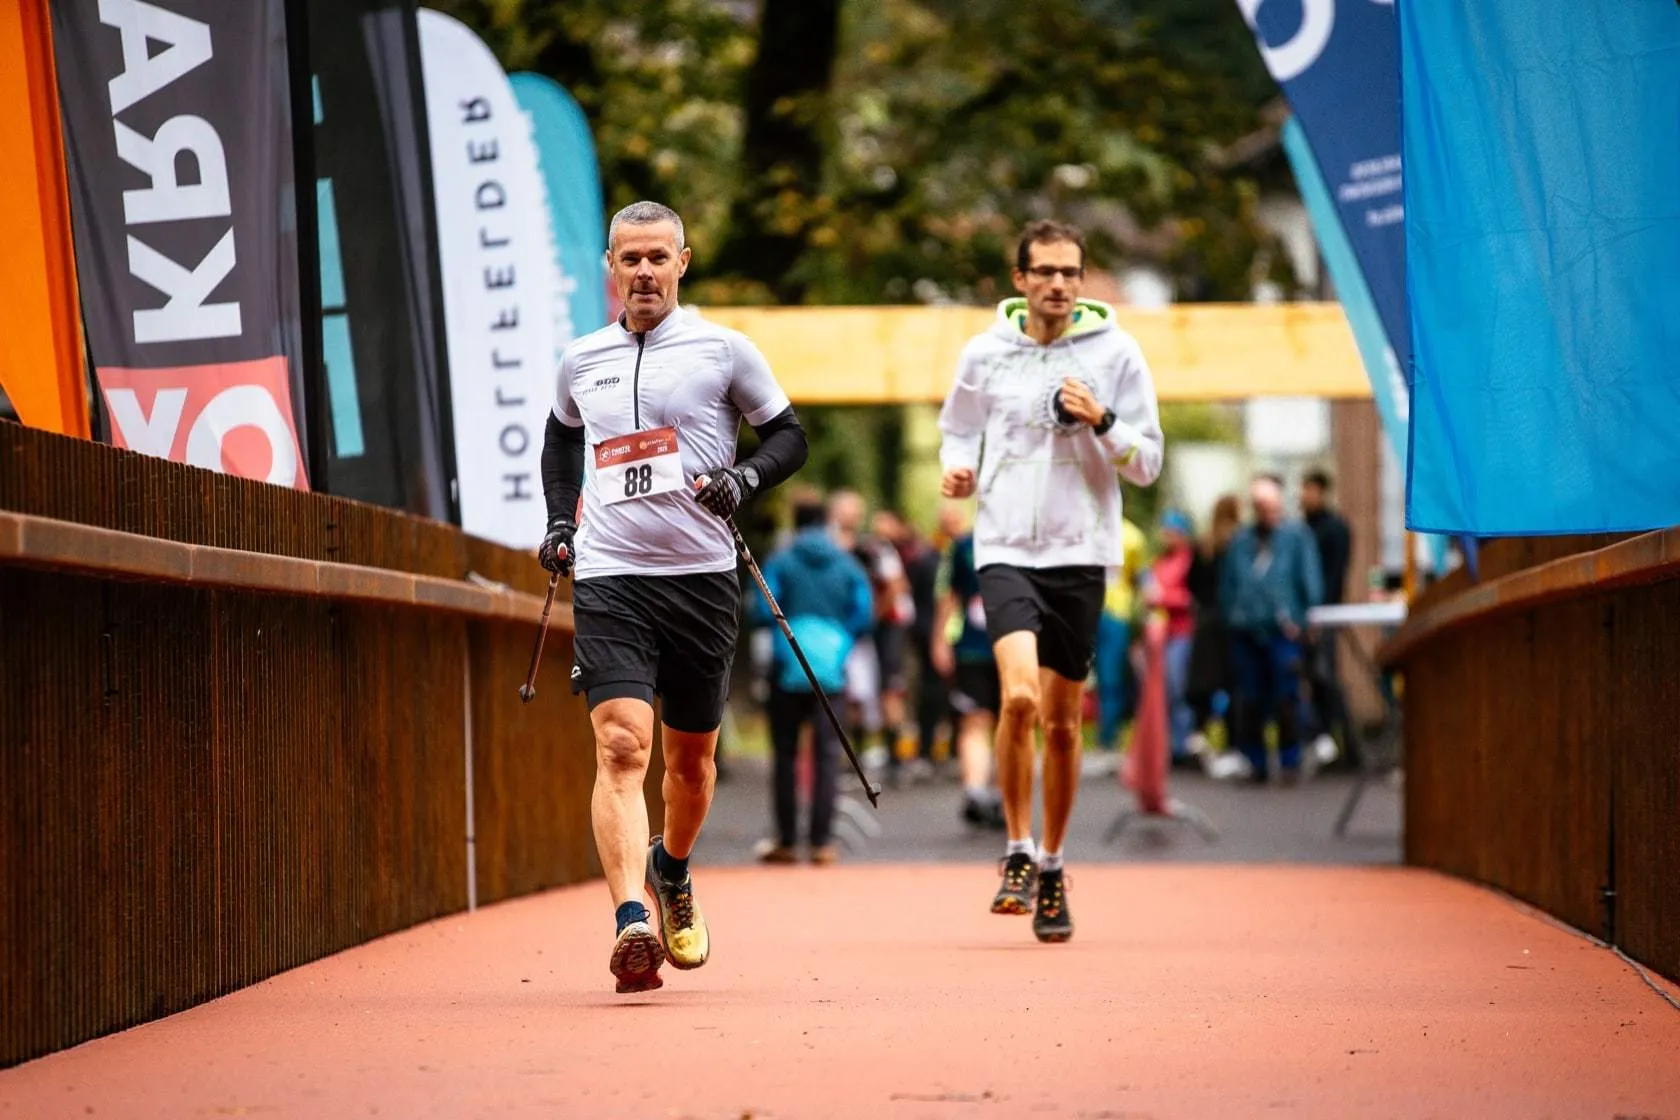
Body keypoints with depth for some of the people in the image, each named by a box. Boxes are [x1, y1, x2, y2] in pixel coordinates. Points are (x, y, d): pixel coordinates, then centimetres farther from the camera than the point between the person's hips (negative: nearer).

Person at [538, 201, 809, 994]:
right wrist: (558, 522, 16)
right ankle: (631, 925, -27)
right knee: (620, 748, -17)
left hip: (702, 577, 0)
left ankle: (673, 872, 42)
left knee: (690, 757, 12)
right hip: (608, 579, 0)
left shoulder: (723, 350, 1)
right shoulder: (580, 362, 10)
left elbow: (789, 436, 7)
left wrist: (745, 478, -12)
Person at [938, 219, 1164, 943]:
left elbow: (1147, 463, 4)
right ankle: (1018, 852, -6)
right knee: (1019, 695, -21)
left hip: (1080, 554, 1)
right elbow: (958, 431, 19)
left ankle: (1052, 866, 23)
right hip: (1006, 548, -1)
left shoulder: (1115, 353, 2)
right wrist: (958, 471, -3)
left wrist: (1103, 423, -14)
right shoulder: (985, 353, 5)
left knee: (1061, 720, 6)